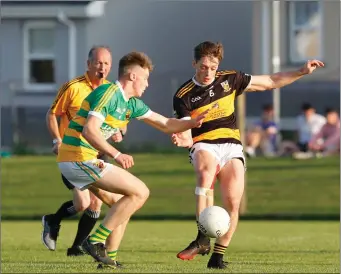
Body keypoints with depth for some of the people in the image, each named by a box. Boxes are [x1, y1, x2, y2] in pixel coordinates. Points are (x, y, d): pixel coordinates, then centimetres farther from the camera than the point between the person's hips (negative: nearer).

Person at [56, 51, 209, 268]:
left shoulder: (131, 103, 16)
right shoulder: (109, 93, -13)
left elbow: (166, 124, 20)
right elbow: (89, 130, -25)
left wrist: (192, 123, 2)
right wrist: (116, 155, -34)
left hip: (72, 160, 10)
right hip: (80, 158, -10)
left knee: (123, 203, 18)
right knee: (140, 192, -8)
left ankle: (108, 256, 14)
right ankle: (96, 241, -10)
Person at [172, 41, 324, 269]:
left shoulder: (229, 80, 9)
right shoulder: (183, 96, 0)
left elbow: (270, 82, 18)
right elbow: (185, 130, -6)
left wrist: (302, 72, 13)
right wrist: (184, 140, -31)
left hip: (231, 146, 3)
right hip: (203, 146, -3)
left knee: (232, 204, -15)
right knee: (206, 171, -39)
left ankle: (218, 257, 1)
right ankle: (202, 239, -44)